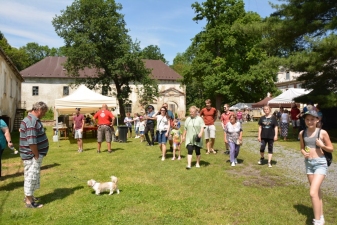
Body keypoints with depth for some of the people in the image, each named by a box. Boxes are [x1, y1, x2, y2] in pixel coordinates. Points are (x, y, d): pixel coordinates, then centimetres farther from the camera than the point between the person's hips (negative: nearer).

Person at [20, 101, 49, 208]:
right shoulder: (32, 121, -22)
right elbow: (31, 142, -27)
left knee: (31, 176, 21)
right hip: (32, 155, -11)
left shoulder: (33, 119, 12)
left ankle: (29, 196, 35)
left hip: (33, 155, 11)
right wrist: (37, 155, -18)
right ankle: (29, 201, 10)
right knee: (31, 177, 0)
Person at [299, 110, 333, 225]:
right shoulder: (302, 133, 1)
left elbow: (331, 149, -2)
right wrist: (304, 153, -6)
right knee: (317, 191, 19)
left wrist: (322, 145, -20)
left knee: (313, 193, -14)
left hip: (320, 163, -5)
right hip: (308, 163, 5)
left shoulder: (322, 132, -11)